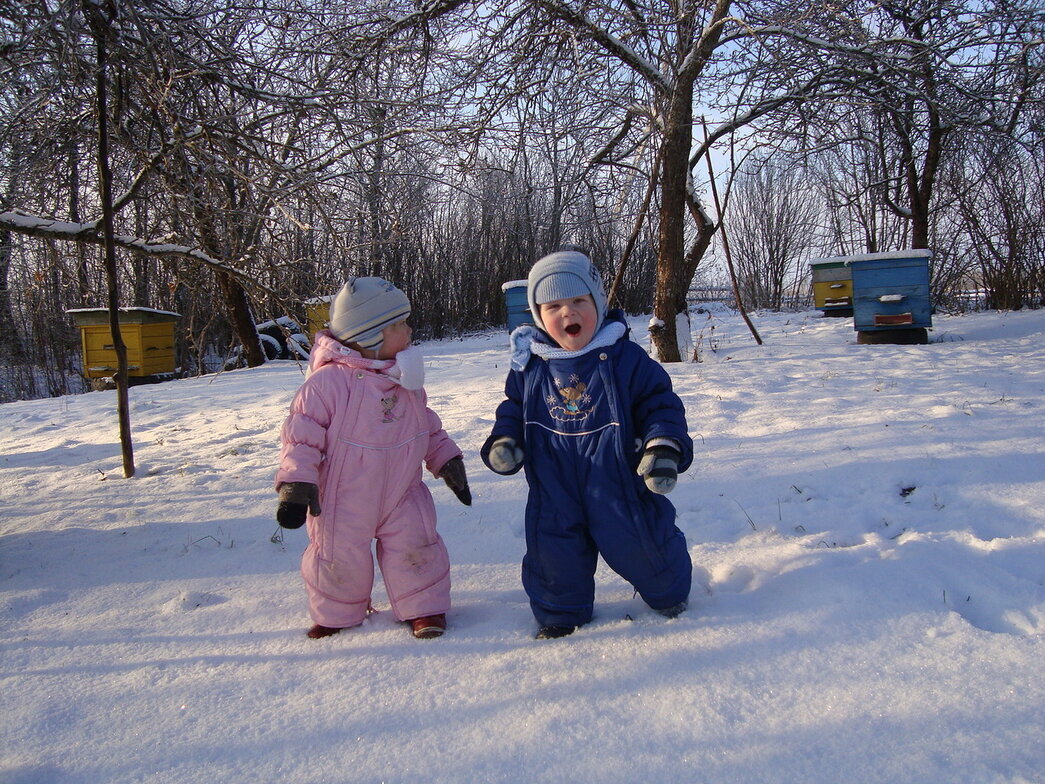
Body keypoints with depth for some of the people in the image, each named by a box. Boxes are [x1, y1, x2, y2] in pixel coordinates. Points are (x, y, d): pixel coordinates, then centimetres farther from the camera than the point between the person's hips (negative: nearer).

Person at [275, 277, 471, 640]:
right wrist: (295, 483, -24)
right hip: (343, 501, -4)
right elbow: (301, 433, -20)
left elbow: (428, 426, 13)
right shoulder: (329, 381, -21)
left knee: (415, 548, 0)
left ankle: (424, 609, 21)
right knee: (340, 559, 11)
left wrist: (447, 460, 10)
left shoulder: (406, 382, 1)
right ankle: (337, 613, 36)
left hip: (400, 494, 4)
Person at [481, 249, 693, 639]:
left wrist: (664, 448, -21)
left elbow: (661, 404, -7)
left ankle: (670, 593, 43)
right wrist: (503, 441, -6)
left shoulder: (626, 358, -9)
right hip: (554, 486, 3)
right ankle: (559, 613, 37)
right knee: (552, 550, 10)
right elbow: (513, 409, 12)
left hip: (618, 480, -2)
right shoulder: (530, 366, 0)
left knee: (641, 543, 11)